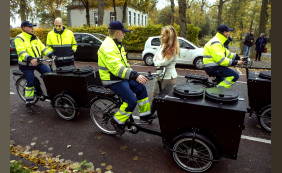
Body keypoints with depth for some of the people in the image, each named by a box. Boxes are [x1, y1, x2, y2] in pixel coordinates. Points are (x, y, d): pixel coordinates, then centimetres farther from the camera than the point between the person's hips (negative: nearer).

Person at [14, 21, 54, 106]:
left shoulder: (35, 37, 14)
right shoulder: (19, 38, -8)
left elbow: (42, 48, 10)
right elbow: (21, 52, -22)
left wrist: (51, 55, -5)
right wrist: (30, 59, -39)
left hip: (37, 62, 6)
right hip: (26, 64, -6)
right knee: (30, 82, -5)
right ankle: (28, 100, 14)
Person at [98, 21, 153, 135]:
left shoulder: (117, 44, 13)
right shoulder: (108, 46, -21)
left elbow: (123, 63, 18)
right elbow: (116, 68, -31)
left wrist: (133, 73, 9)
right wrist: (135, 76, -35)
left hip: (121, 77, 10)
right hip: (112, 80, -10)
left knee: (141, 88, 6)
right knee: (131, 100, -18)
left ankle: (145, 115, 18)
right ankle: (117, 121, 3)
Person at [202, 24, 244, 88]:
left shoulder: (219, 41, 17)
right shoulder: (215, 43, -18)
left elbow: (226, 53, 20)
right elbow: (221, 60, -25)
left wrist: (238, 57, 10)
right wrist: (236, 62, -20)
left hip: (213, 66, 11)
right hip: (212, 67, -11)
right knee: (235, 75, -17)